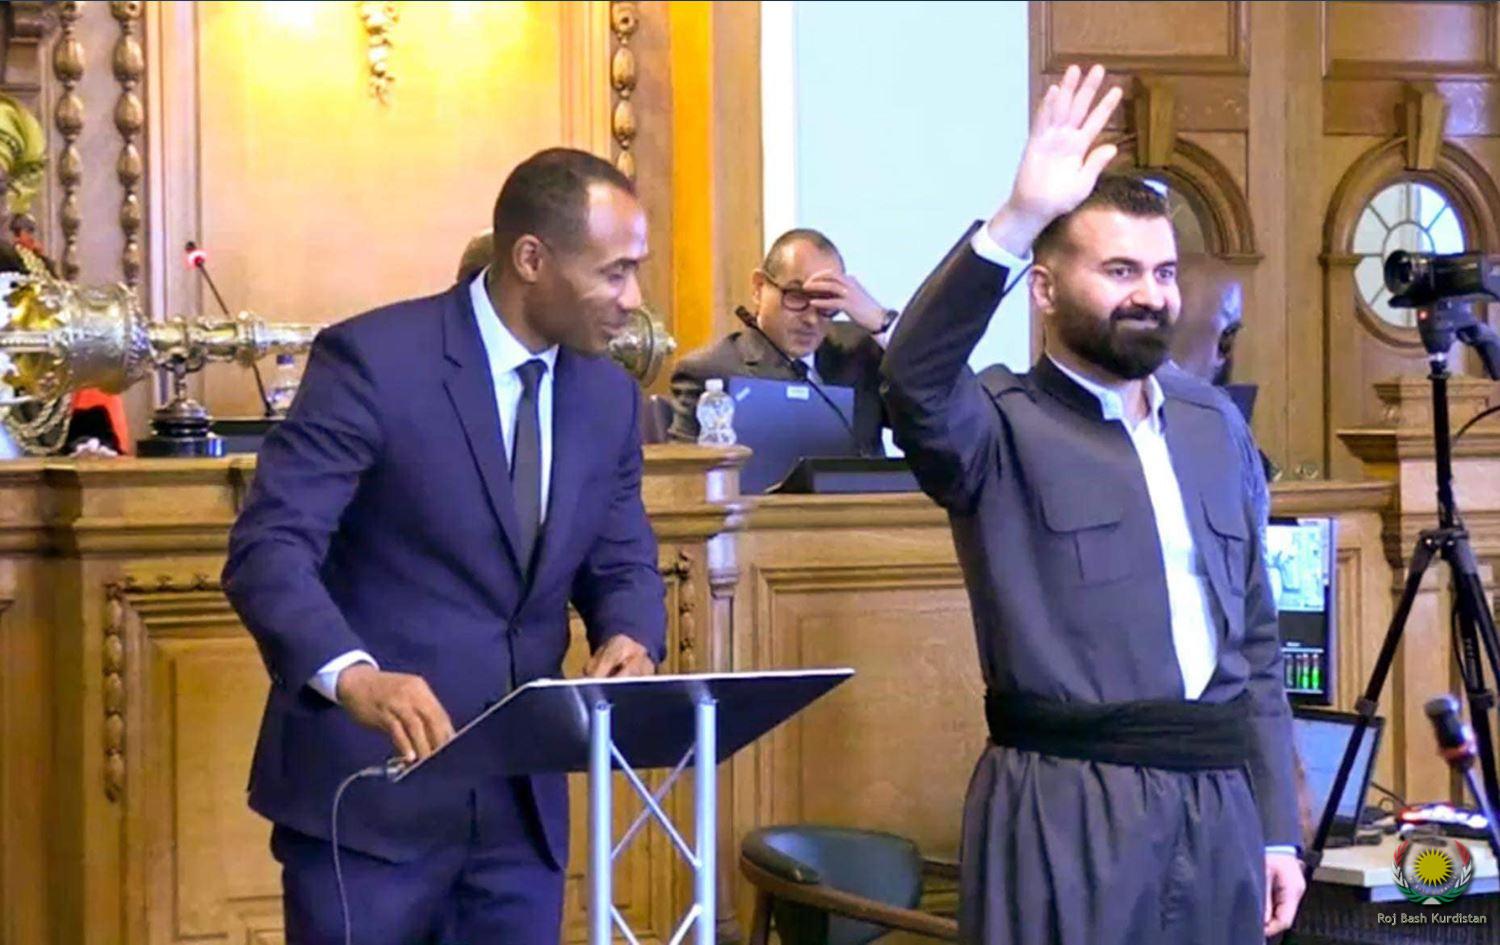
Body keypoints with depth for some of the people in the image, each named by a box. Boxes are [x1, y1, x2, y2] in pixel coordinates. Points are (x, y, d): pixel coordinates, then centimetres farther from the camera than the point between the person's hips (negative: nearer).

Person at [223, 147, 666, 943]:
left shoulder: (608, 394, 7)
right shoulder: (374, 358, -13)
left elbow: (621, 565, 15)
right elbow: (267, 549, -19)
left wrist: (629, 640, -10)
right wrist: (353, 676, -37)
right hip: (371, 783, -6)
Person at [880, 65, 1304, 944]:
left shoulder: (1215, 421, 13)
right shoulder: (1006, 425, -4)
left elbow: (1256, 635, 16)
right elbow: (916, 385, -27)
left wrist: (1277, 825, 13)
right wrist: (1017, 221, -37)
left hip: (1218, 807, 5)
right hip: (1068, 811, -5)